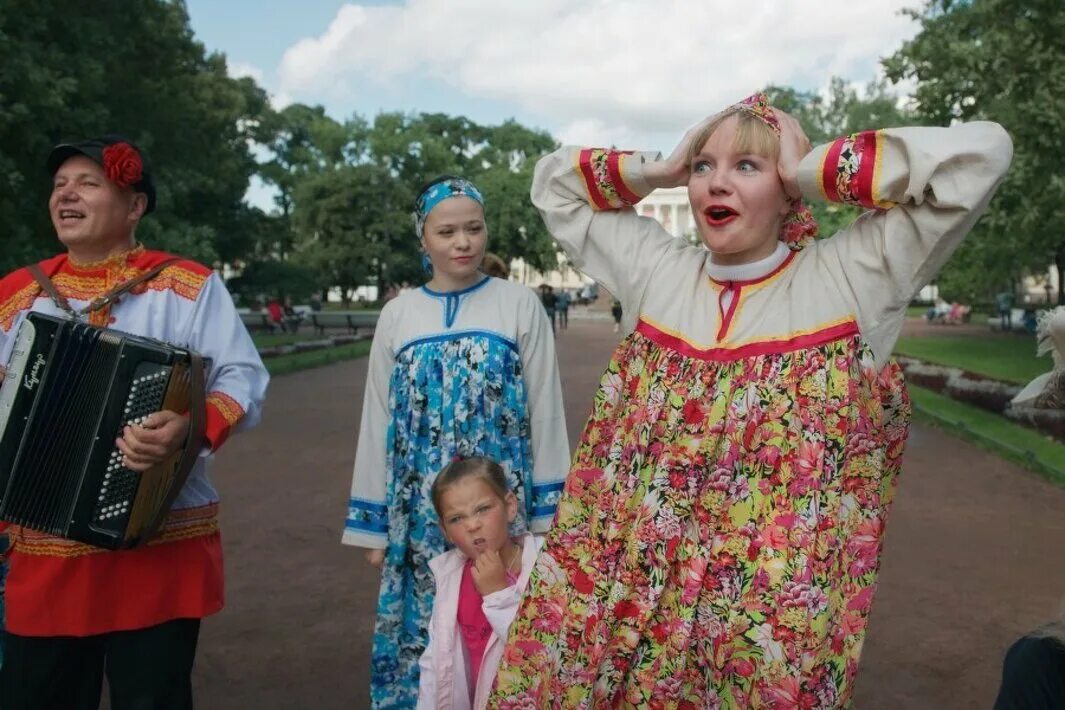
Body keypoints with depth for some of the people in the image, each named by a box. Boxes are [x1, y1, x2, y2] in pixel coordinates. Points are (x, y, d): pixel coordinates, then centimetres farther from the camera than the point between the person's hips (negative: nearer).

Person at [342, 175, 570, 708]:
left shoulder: (520, 305, 0)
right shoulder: (397, 314, 6)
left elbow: (545, 411, 1)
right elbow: (377, 421, 8)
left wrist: (548, 511, -1)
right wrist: (372, 523, 8)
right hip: (421, 511, 2)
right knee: (424, 627, 8)